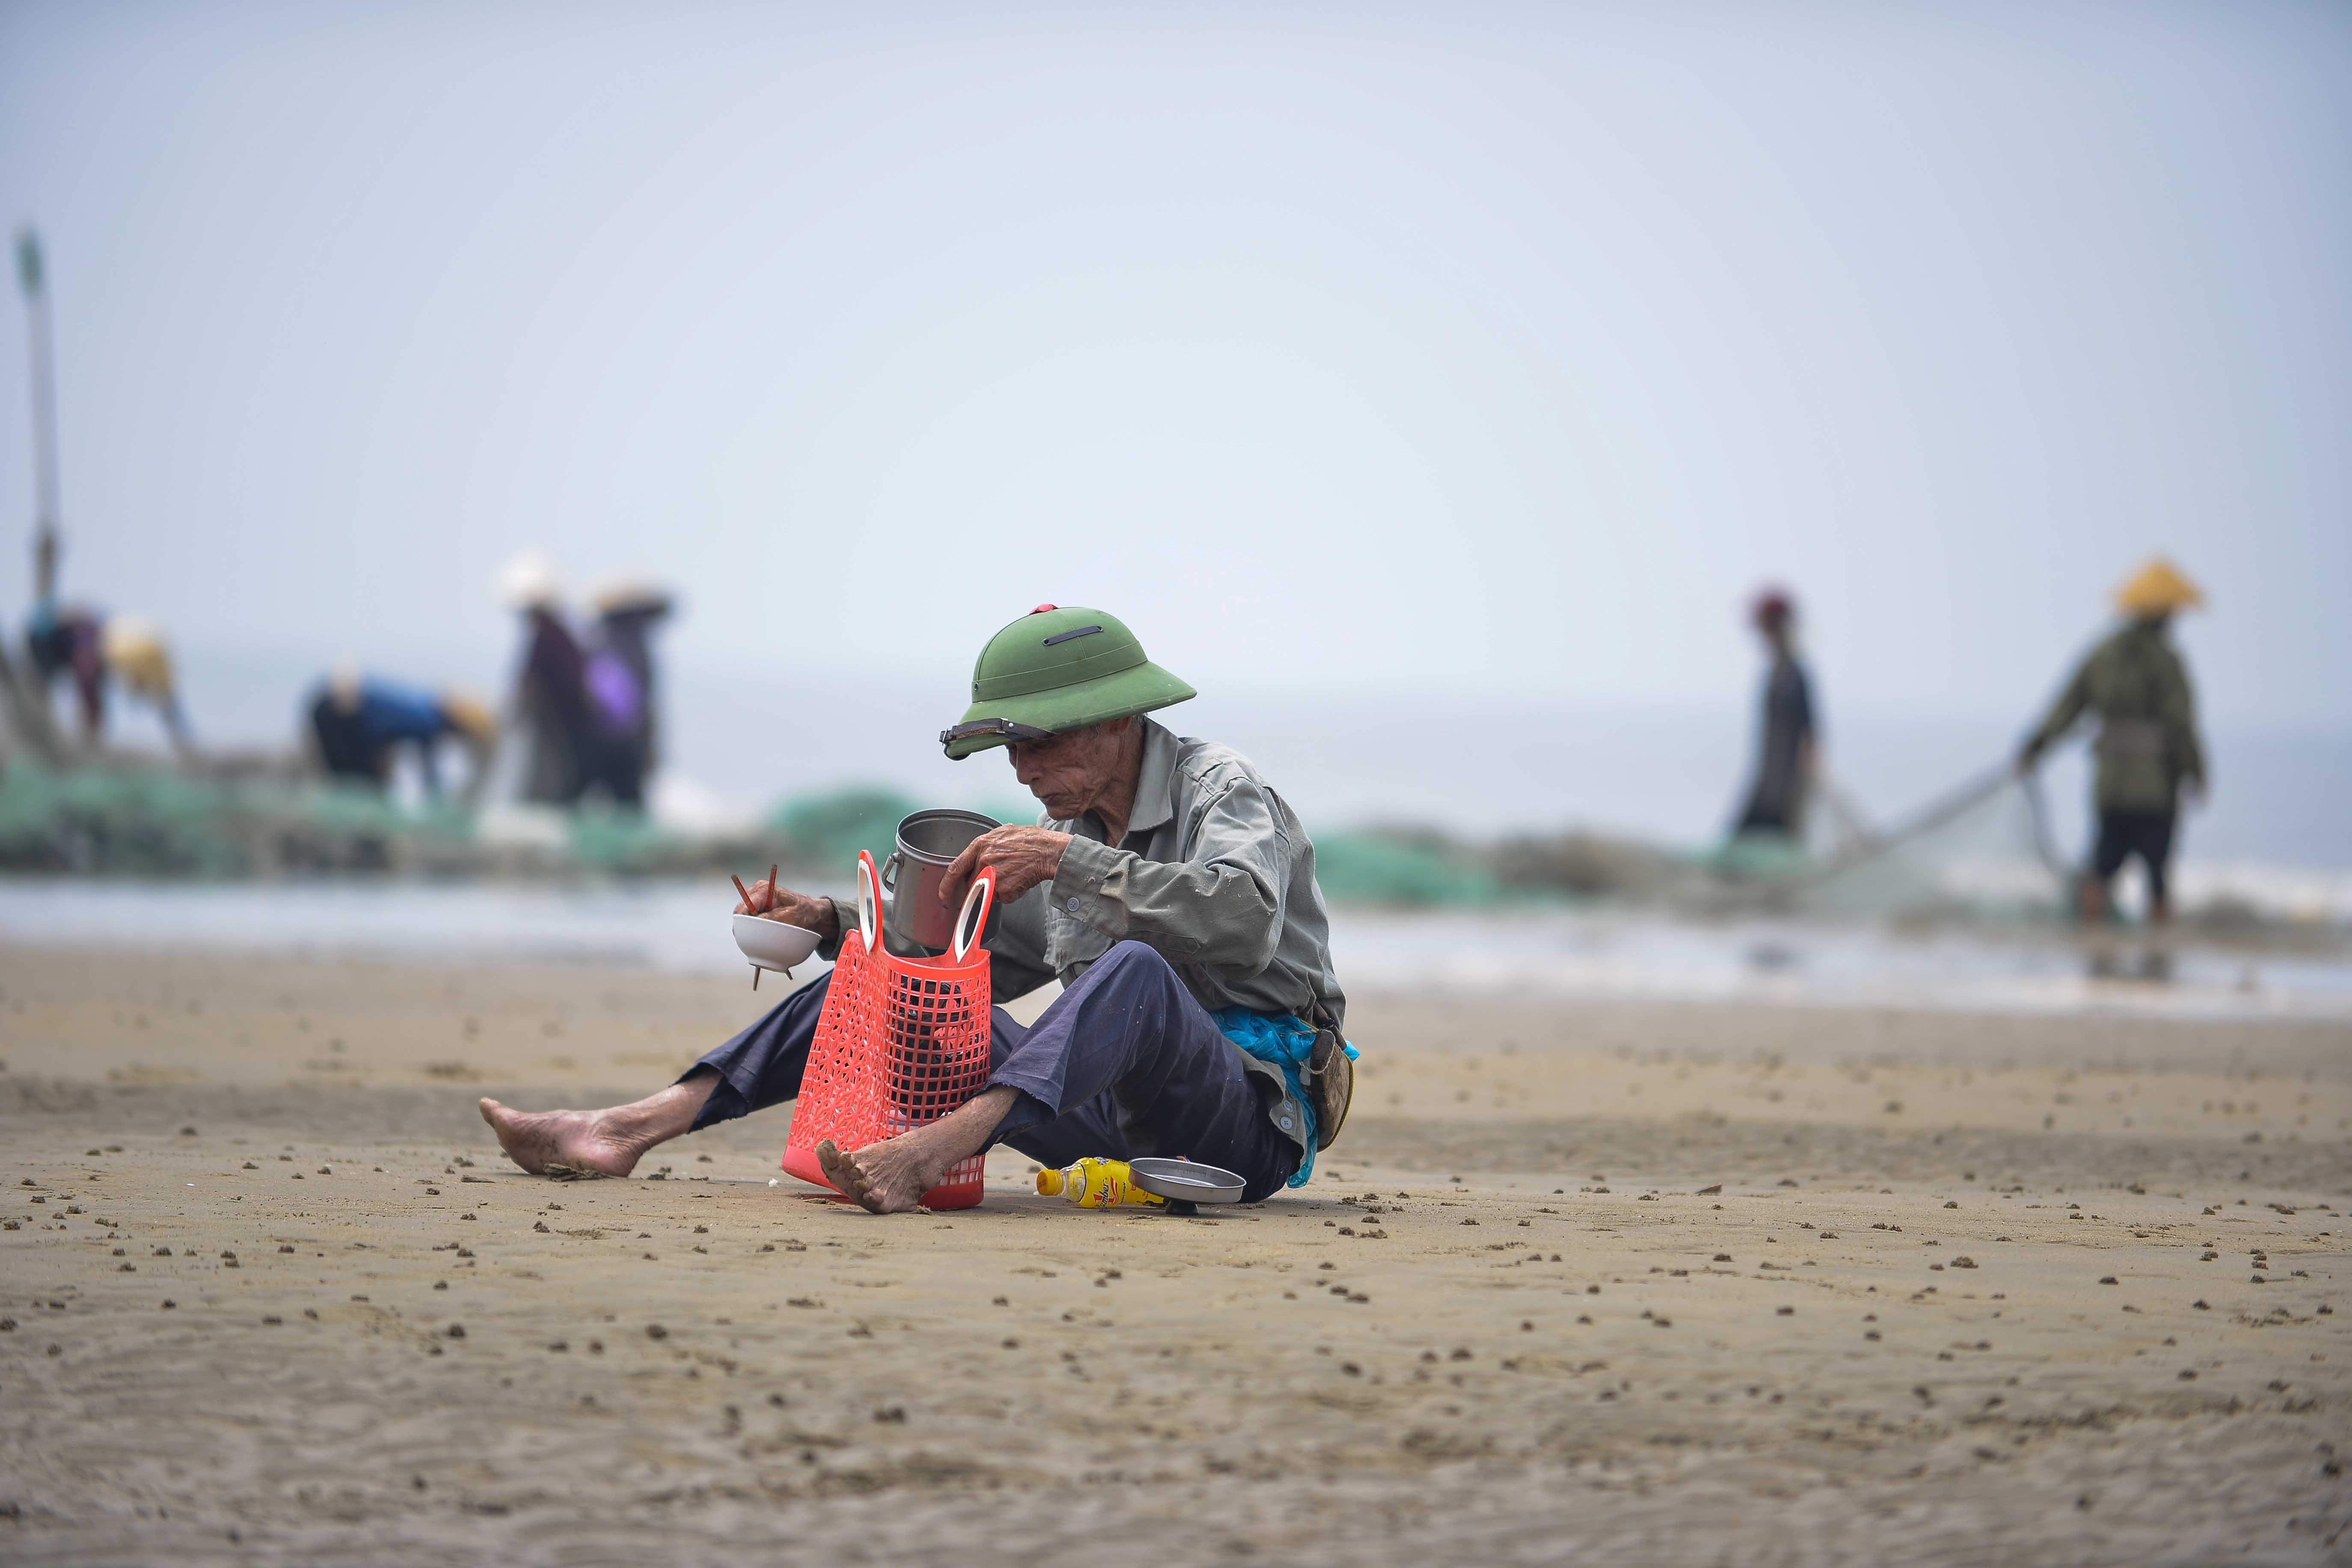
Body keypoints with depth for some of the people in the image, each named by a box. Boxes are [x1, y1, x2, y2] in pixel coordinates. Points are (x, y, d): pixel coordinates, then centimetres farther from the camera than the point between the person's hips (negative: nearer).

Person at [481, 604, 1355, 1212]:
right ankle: (630, 1132, -7)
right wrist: (832, 923, 13)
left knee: (1134, 969, -39)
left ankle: (926, 1158, -56)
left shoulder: (1221, 789, -7)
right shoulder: (1078, 820, 16)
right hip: (1122, 1123, 8)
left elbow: (1243, 924, -29)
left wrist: (1072, 862, -27)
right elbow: (986, 955, 26)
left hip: (1253, 1118, -7)